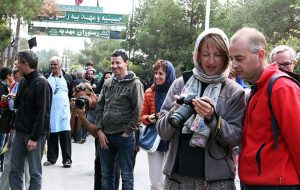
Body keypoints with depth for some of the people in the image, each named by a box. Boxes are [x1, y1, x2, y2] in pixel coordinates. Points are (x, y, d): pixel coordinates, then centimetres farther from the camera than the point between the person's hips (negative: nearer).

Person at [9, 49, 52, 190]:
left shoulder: (41, 83, -13)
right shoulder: (24, 81, 12)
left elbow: (42, 113, -17)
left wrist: (34, 137, -19)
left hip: (35, 134, -7)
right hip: (20, 131, 8)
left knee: (34, 173, 2)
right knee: (15, 170, 10)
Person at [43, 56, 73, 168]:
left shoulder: (67, 78, 7)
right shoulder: (46, 78, 8)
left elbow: (72, 93, 13)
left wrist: (71, 103, 7)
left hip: (64, 110, -1)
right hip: (50, 111, 1)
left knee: (65, 134, -5)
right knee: (51, 135, 6)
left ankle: (67, 159, 1)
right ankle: (51, 158, 16)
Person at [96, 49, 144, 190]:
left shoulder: (135, 84, -7)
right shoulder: (107, 83, 10)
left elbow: (138, 111, -11)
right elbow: (99, 107, 10)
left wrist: (127, 132, -12)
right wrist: (99, 129, 1)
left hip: (124, 136, -5)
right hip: (105, 135, 5)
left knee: (126, 176, 5)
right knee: (106, 175, 14)